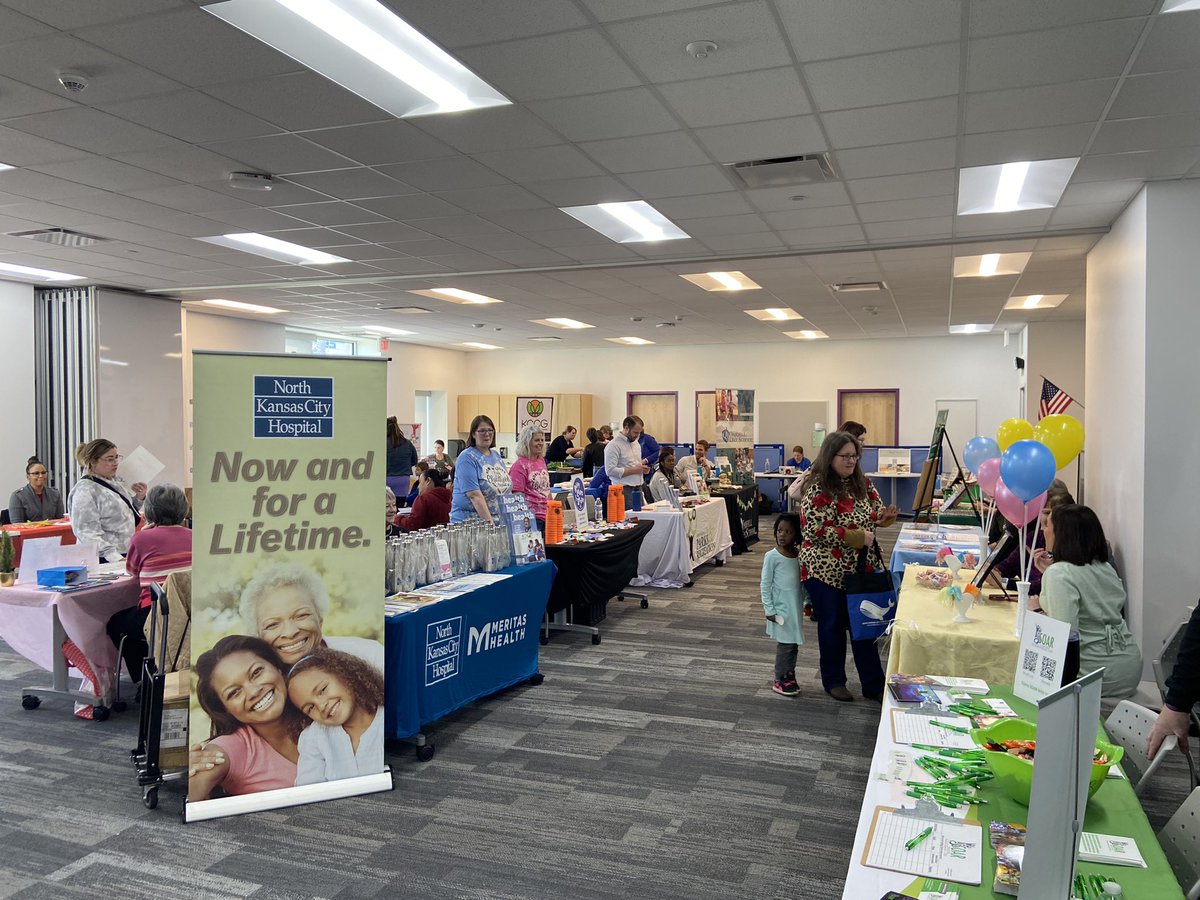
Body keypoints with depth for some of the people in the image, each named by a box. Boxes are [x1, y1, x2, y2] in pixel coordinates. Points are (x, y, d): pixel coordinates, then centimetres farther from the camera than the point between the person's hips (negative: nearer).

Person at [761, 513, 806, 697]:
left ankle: (789, 675, 25)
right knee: (785, 644, -2)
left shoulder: (800, 555, 4)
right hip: (781, 608, -5)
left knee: (794, 644, 11)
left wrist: (806, 602, 13)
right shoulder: (772, 556, -12)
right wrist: (769, 609, -12)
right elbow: (765, 584, -10)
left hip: (796, 607, 5)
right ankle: (780, 680, 10)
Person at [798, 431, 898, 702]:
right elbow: (814, 529, -24)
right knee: (832, 625, 10)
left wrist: (883, 516, -10)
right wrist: (856, 537, -23)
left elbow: (874, 514, 15)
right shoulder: (817, 489, -17)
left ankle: (874, 685, 21)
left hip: (862, 567, 5)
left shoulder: (862, 483, 4)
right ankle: (833, 681, 28)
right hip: (827, 570, -5)